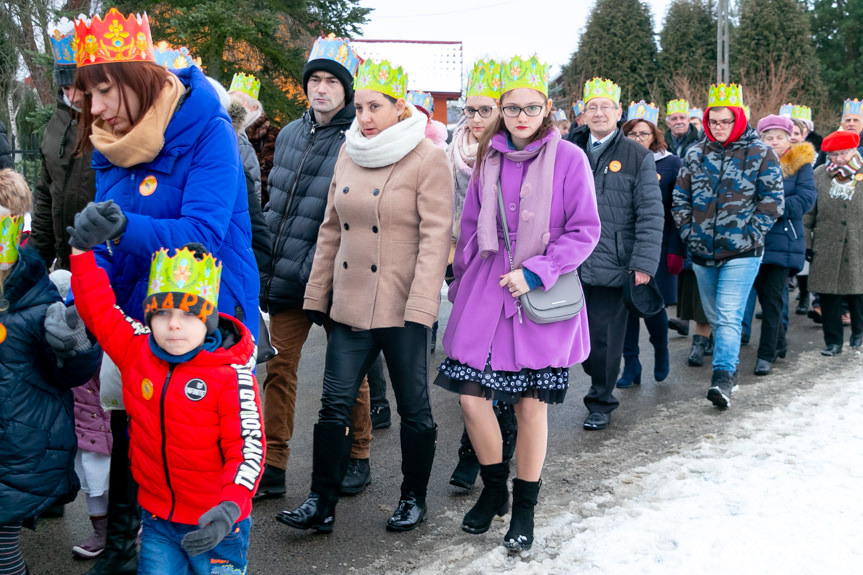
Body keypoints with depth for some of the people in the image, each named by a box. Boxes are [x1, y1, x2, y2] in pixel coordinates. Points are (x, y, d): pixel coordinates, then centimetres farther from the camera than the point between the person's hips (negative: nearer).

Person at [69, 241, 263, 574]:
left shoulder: (230, 375, -18)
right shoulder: (137, 350, -4)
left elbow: (248, 447, -19)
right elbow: (97, 309, 5)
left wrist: (231, 505, -32)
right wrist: (83, 250, -2)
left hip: (215, 525, -4)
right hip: (158, 519, 4)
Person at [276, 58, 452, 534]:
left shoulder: (427, 158, -8)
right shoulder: (348, 153, 9)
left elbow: (436, 235, -13)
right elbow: (331, 229, 14)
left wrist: (421, 308, -19)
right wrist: (316, 293, 11)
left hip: (403, 309, -5)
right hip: (350, 306, 5)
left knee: (413, 406, 9)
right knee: (335, 404, 5)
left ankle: (413, 499, 26)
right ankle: (321, 504, 14)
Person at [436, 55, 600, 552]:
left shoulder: (569, 158, -4)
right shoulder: (488, 158, 8)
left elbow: (585, 230, -5)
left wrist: (535, 272, -14)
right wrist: (462, 284, 15)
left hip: (542, 299, -3)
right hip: (485, 293, 3)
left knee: (531, 404, 4)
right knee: (471, 396, -1)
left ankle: (525, 510, 23)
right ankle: (495, 489, 25)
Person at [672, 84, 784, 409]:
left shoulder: (760, 154, -2)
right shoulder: (696, 154, 8)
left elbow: (772, 200, -2)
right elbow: (680, 198, 12)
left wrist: (750, 233, -10)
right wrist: (689, 231, 2)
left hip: (741, 253, -4)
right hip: (702, 252, 5)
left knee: (728, 317, -14)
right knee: (715, 318, 14)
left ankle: (722, 378, -16)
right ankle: (729, 366, 29)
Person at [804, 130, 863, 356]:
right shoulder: (820, 175, 4)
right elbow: (809, 211, 7)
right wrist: (806, 242, 4)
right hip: (827, 248, 1)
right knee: (829, 295, 3)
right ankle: (833, 341, 14)